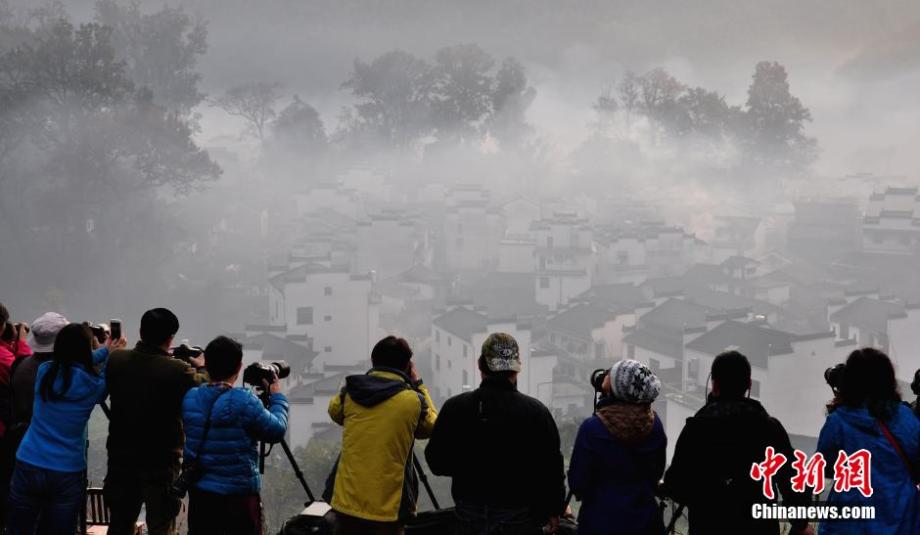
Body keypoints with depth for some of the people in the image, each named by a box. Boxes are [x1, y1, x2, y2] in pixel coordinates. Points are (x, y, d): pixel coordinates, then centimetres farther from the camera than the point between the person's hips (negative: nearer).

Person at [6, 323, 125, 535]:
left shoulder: (44, 372, -2)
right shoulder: (92, 386, -10)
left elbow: (73, 363, 17)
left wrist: (106, 351, 25)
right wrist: (111, 354, 26)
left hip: (28, 467, 2)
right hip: (66, 474, -2)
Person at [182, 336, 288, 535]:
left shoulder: (190, 398, -3)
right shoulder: (244, 401, -17)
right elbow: (277, 431, -5)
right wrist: (277, 397, 10)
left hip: (199, 493, 5)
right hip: (240, 496, -5)